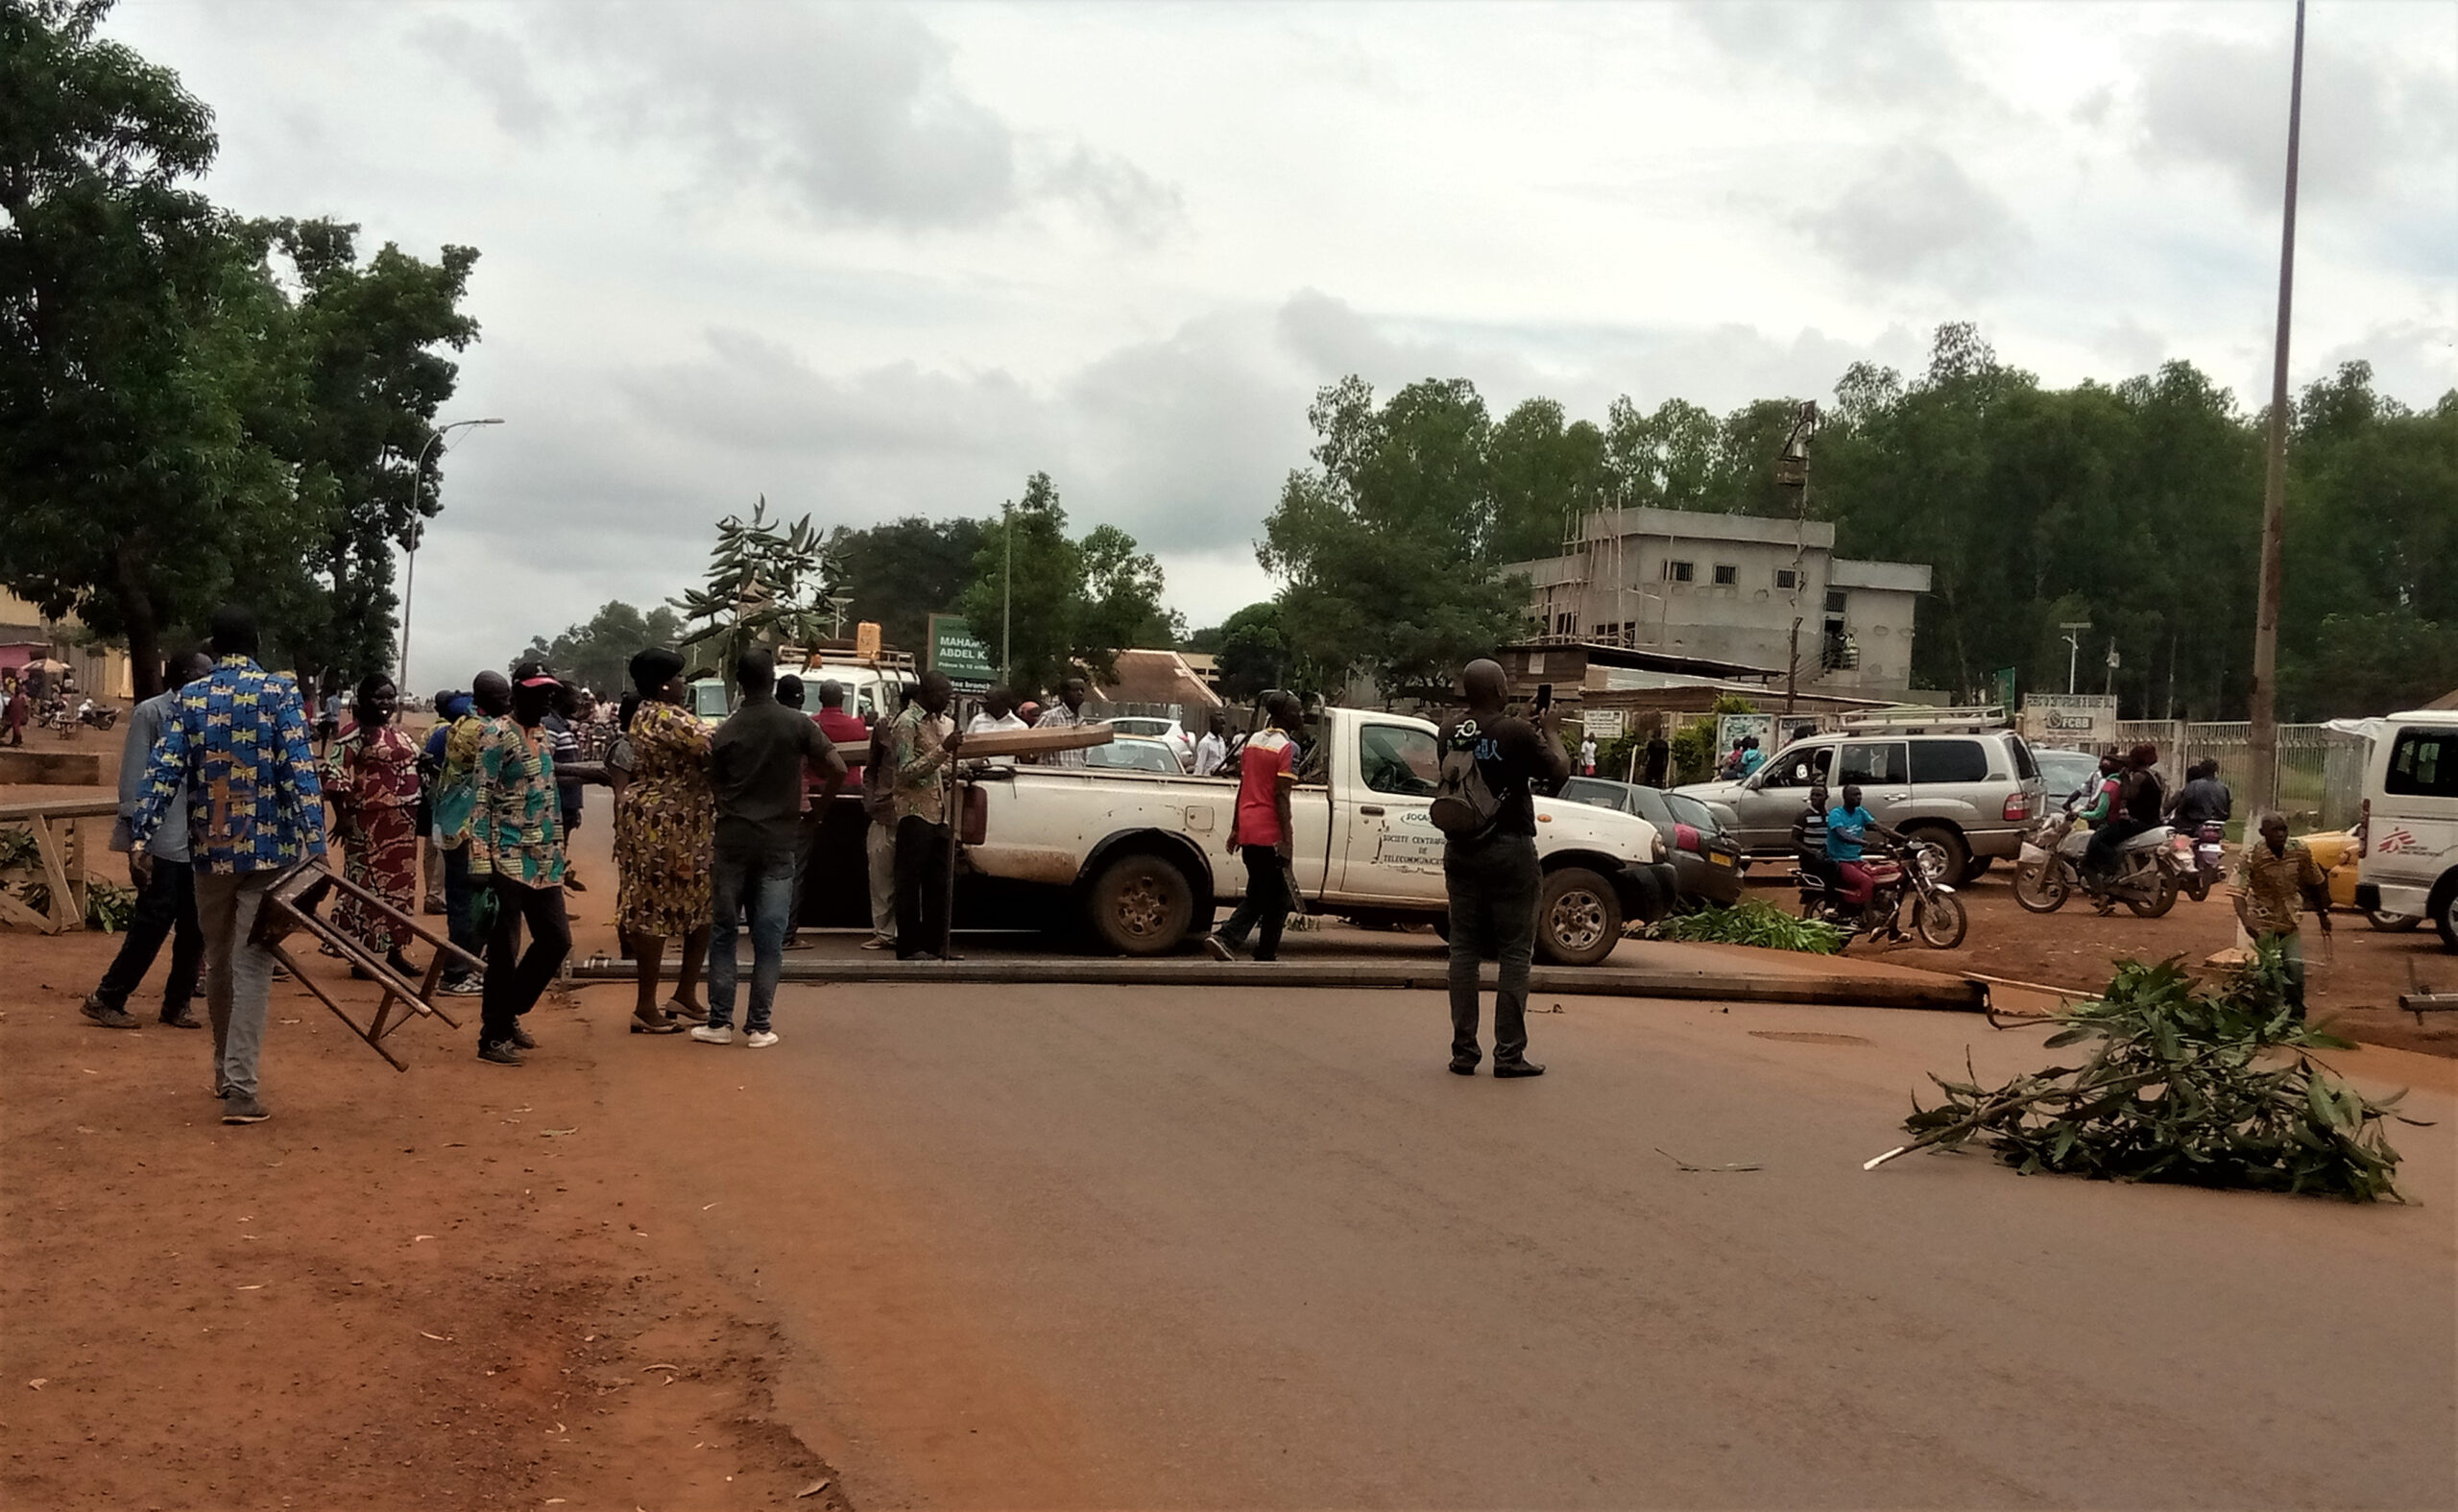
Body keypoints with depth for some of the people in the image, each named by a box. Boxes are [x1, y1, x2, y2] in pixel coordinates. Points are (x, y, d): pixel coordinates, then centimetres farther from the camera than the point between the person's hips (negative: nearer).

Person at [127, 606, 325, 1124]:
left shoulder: (190, 697, 5)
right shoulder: (280, 692, -4)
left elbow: (163, 771, -4)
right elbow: (299, 771, -13)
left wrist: (140, 839, -6)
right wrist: (314, 846, -15)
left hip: (210, 849, 3)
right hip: (266, 849, -3)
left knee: (218, 964, 18)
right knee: (252, 967, -4)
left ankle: (225, 1071, 31)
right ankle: (240, 1088, -11)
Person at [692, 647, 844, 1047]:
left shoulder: (725, 732, 1)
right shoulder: (796, 724, -4)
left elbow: (715, 789, 5)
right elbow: (838, 768, -9)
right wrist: (825, 801, 9)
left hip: (732, 840, 1)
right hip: (778, 843, -1)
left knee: (723, 932, 10)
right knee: (769, 938, 3)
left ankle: (720, 1022, 9)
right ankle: (758, 1026, 3)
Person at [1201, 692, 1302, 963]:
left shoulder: (1252, 742, 12)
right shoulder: (1287, 748, -11)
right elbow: (1281, 796, -17)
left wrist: (1235, 828, 20)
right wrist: (1286, 839, -17)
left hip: (1248, 831, 7)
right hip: (1271, 834, -7)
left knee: (1257, 895, 15)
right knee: (1277, 898, 6)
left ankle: (1226, 938, -2)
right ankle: (1266, 956, 9)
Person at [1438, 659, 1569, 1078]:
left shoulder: (1451, 734, 2)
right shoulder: (1517, 733, -14)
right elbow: (1560, 770, -6)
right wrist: (1551, 732, 12)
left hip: (1460, 851, 5)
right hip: (1509, 851, -5)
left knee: (1464, 949, 9)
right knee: (1515, 952, 1)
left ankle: (1463, 1050, 8)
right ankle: (1509, 1053, -1)